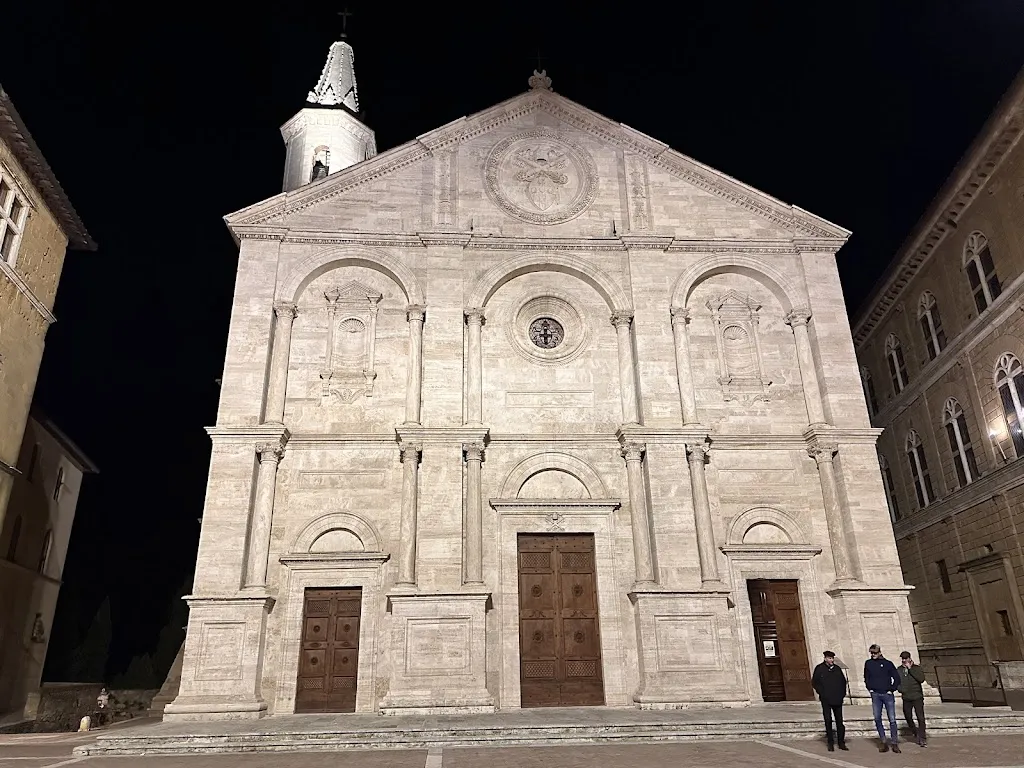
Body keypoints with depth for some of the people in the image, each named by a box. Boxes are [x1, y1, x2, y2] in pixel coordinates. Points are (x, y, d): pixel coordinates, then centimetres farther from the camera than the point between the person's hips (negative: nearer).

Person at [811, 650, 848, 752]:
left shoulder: (837, 668, 7)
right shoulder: (819, 668, -3)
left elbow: (843, 681, 19)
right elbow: (814, 682, 0)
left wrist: (843, 693, 9)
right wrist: (821, 692, -7)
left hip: (837, 699, 3)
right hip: (826, 700, -3)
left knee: (839, 721, 6)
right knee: (828, 720, 0)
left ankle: (841, 742, 14)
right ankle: (830, 743, 7)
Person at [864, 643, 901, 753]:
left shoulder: (888, 664, -2)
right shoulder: (868, 663, 6)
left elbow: (897, 678, 2)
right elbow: (866, 678, 18)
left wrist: (892, 690, -3)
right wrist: (869, 689, 8)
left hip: (887, 694, -2)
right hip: (875, 695, 2)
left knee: (892, 720, -2)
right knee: (877, 719, 1)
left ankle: (894, 743, 6)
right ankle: (884, 742, 10)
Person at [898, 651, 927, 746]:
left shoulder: (916, 668, -3)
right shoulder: (899, 670, 6)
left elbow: (921, 679, -19)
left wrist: (910, 669, -19)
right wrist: (901, 689, -1)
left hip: (917, 697, -3)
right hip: (906, 698, 3)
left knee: (920, 718, -7)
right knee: (908, 718, 9)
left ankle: (921, 738, 0)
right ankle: (916, 734, 30)